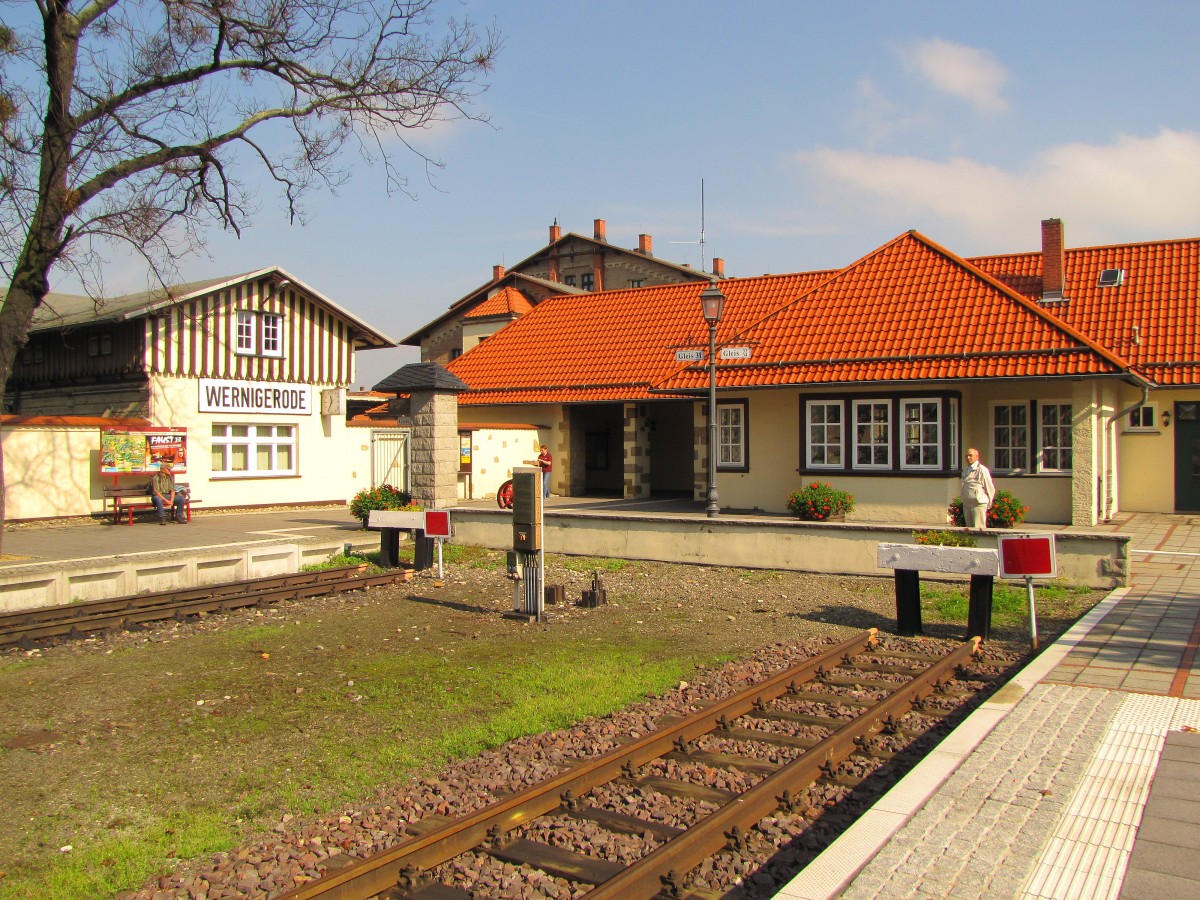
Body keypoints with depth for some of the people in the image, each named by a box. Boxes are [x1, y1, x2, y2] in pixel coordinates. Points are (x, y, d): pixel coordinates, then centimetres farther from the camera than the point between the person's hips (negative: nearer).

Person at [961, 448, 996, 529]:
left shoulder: (982, 470, -7)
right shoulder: (965, 471, 15)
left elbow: (990, 488, -5)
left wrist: (988, 504, 0)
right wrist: (964, 503, 15)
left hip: (979, 504, -7)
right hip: (967, 504, 7)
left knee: (978, 529, -10)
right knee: (969, 528, 7)